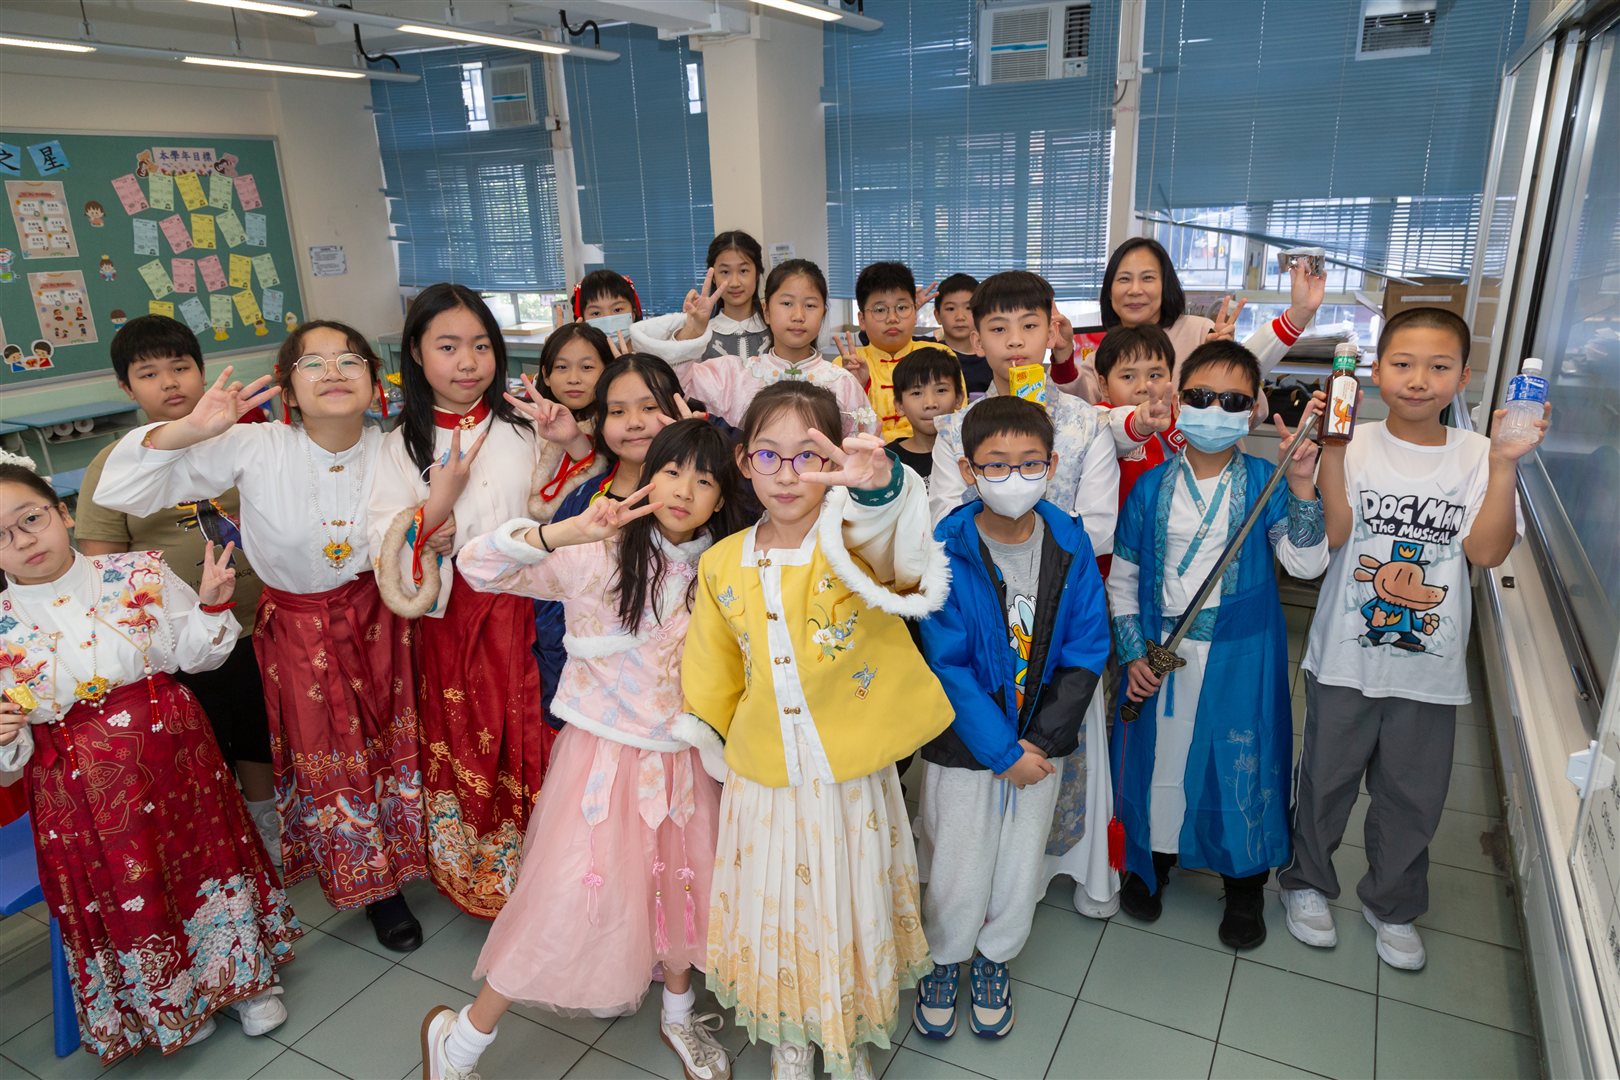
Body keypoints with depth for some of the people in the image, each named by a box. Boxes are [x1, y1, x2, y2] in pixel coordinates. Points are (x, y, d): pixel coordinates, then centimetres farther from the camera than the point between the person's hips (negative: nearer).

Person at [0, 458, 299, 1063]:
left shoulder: (139, 574, -6)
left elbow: (194, 653, 4)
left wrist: (210, 605, -14)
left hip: (174, 754, 0)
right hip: (79, 791, 0)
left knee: (204, 852, 13)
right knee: (126, 891, 12)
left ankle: (242, 974, 38)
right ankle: (169, 1003, 40)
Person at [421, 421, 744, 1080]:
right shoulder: (597, 556, -15)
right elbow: (478, 565, -23)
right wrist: (567, 532, -35)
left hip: (683, 760, 5)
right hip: (603, 754, -4)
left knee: (683, 889, 18)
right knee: (566, 902, -1)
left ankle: (678, 1015, 47)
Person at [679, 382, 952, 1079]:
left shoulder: (855, 539, -12)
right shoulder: (722, 565, -1)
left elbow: (896, 547, -38)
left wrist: (878, 484, -57)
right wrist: (708, 747, 17)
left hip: (851, 780, -2)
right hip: (762, 780, 2)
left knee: (850, 912, 17)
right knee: (773, 915, 18)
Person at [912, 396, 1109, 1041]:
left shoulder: (1070, 546, -8)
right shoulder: (945, 552, -17)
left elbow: (1087, 652, -5)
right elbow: (948, 666, -16)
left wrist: (1042, 741, -12)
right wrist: (1005, 752, -16)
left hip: (1042, 745, 3)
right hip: (964, 746, -2)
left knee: (1021, 871, 18)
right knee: (958, 874, 11)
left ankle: (995, 956, 46)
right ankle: (943, 958, 41)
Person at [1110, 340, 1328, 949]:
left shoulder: (1264, 483, -3)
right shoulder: (1152, 487, -1)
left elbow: (1307, 563, -15)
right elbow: (1122, 579, 3)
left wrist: (1301, 486, -25)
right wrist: (1132, 653, -5)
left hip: (1241, 653, -1)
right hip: (1160, 649, 1)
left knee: (1242, 759, 10)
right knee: (1160, 751, 13)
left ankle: (1244, 884, 34)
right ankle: (1153, 859, 39)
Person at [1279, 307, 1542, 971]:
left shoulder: (1478, 456, -2)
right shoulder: (1355, 446, -7)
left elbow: (1487, 551, -12)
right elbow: (1331, 533, -19)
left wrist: (1504, 465, -19)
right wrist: (1332, 450, -24)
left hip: (1430, 665, 2)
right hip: (1346, 657, -2)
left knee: (1414, 795, 16)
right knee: (1327, 778, 14)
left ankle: (1392, 904, 39)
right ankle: (1306, 881, 37)